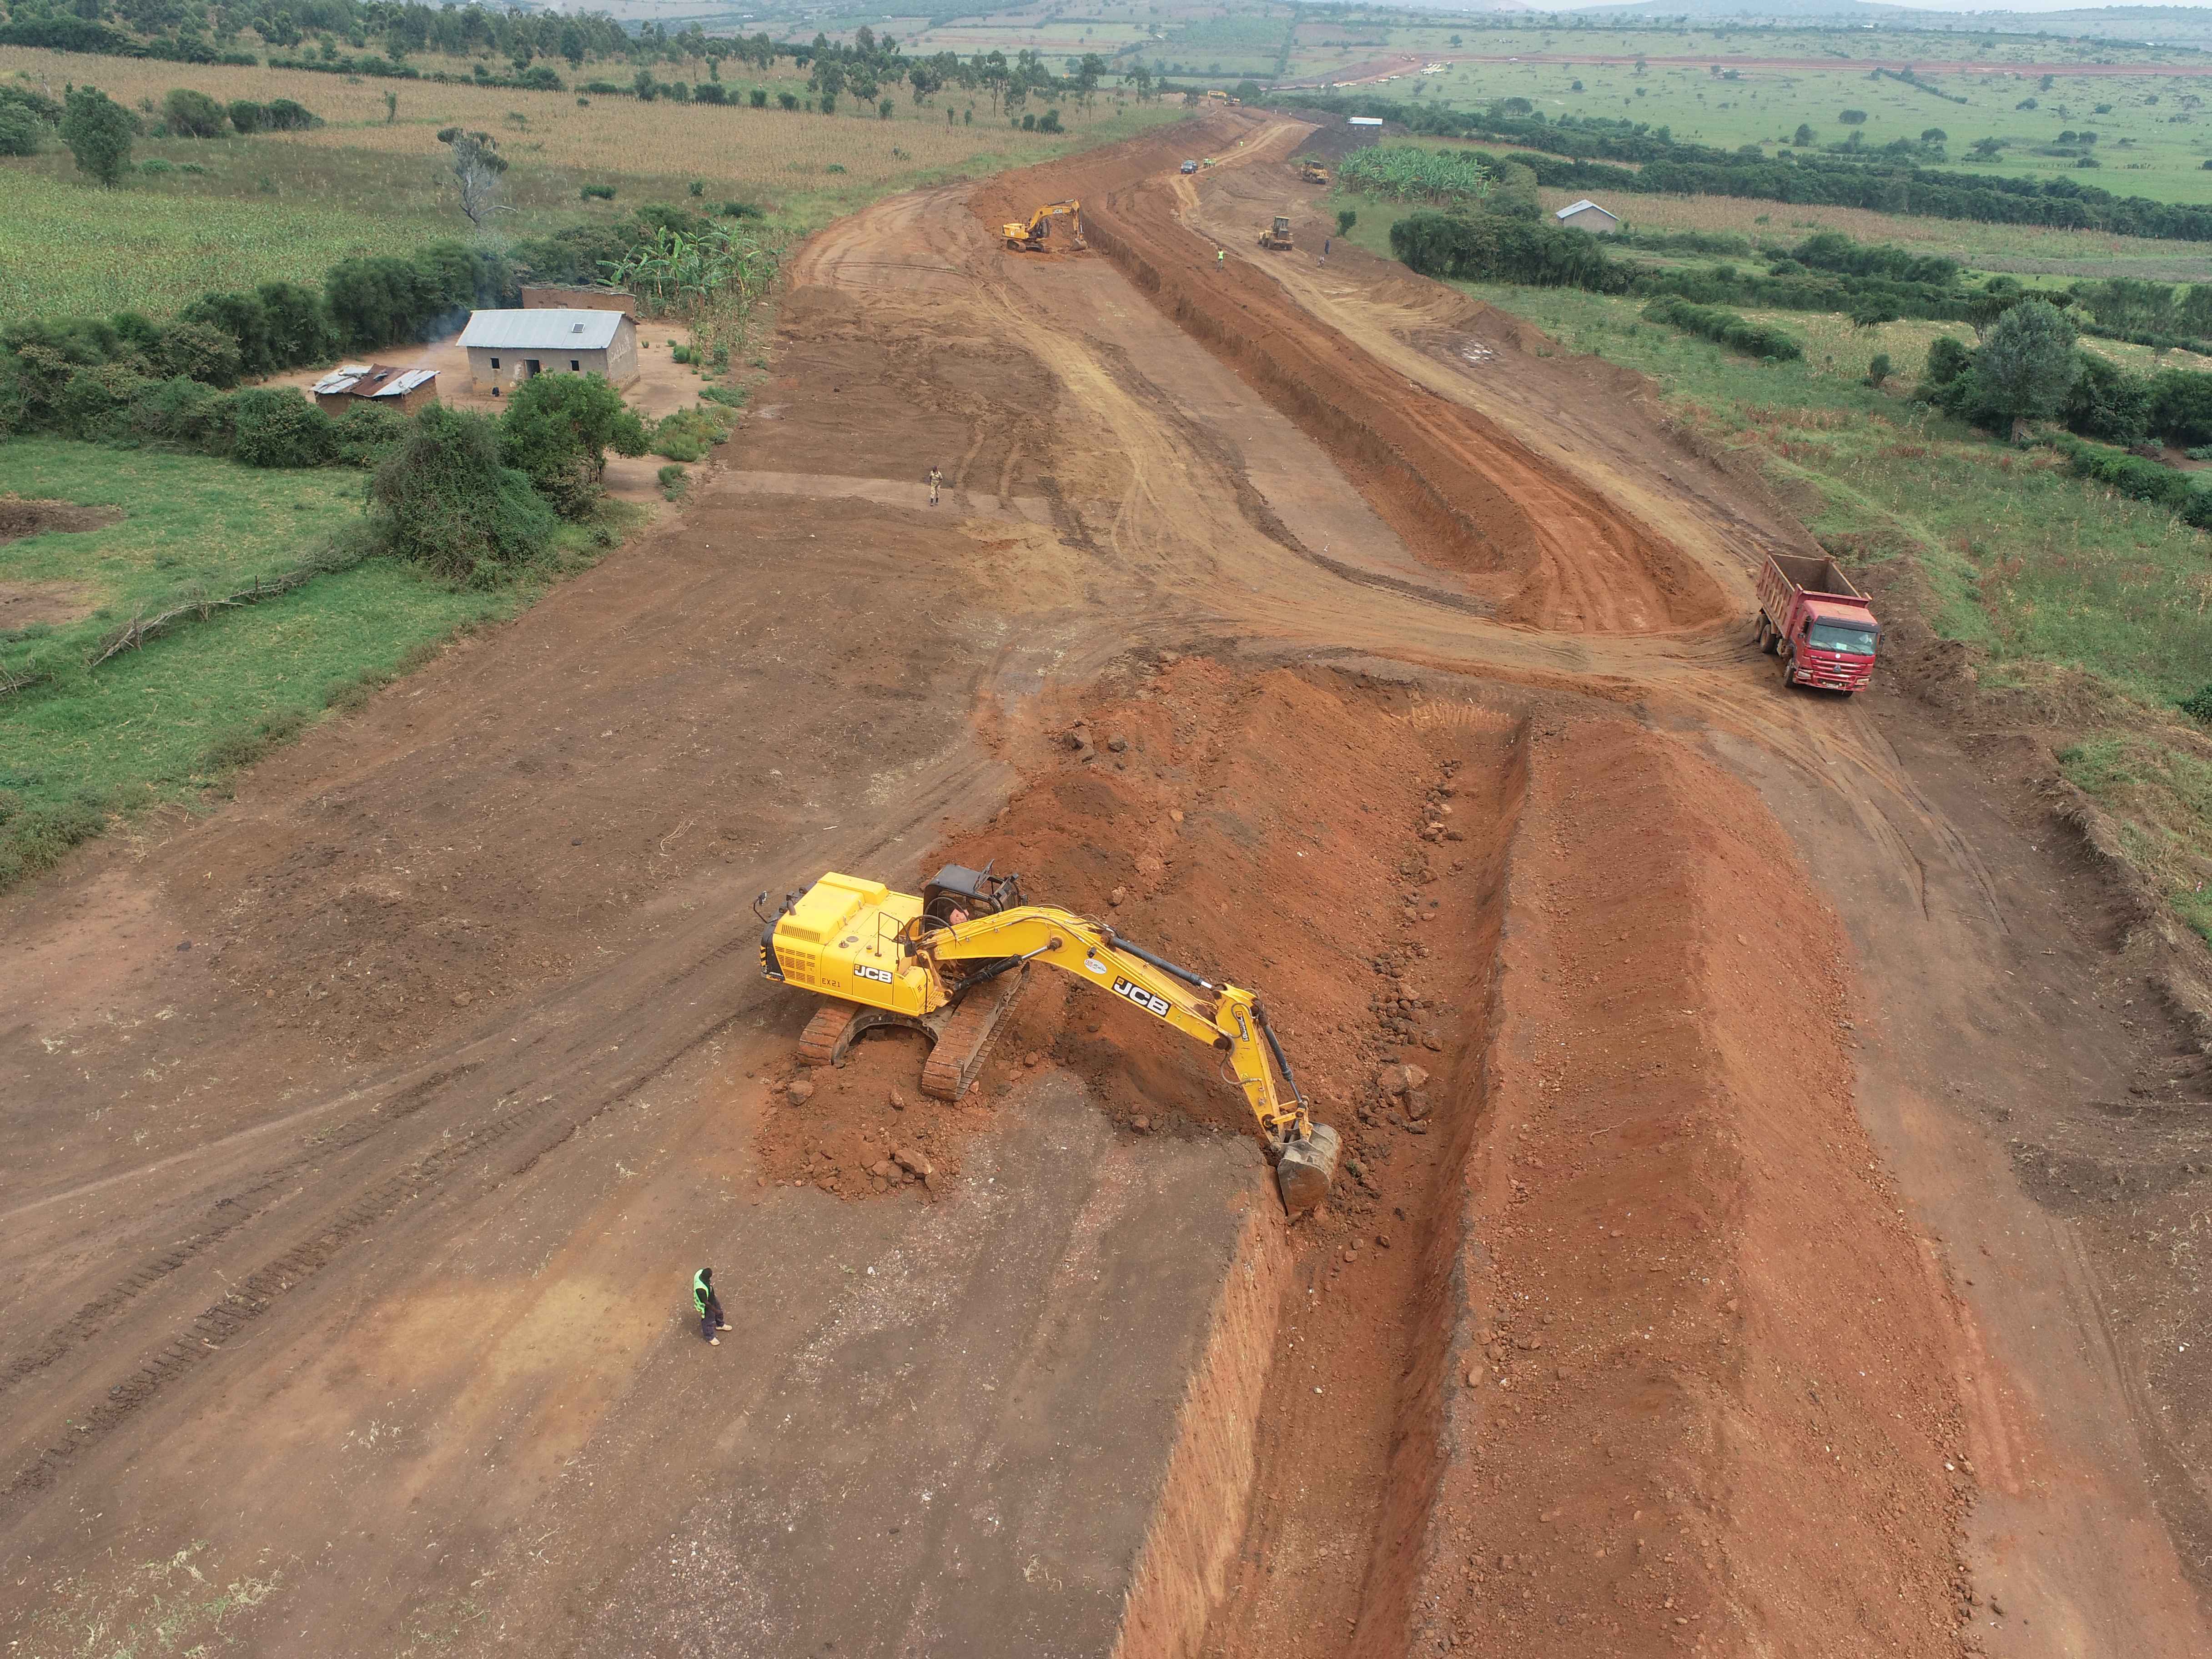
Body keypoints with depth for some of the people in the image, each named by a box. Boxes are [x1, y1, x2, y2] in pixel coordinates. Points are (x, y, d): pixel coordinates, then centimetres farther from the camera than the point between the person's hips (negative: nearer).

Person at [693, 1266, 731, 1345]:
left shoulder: (701, 1272, -25)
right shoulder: (701, 1289, -46)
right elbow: (706, 1303, -30)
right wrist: (715, 1310, -15)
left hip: (712, 1298, 7)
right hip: (707, 1306, -7)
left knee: (719, 1312, 31)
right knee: (709, 1321, 21)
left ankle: (720, 1325, 61)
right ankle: (710, 1337, 49)